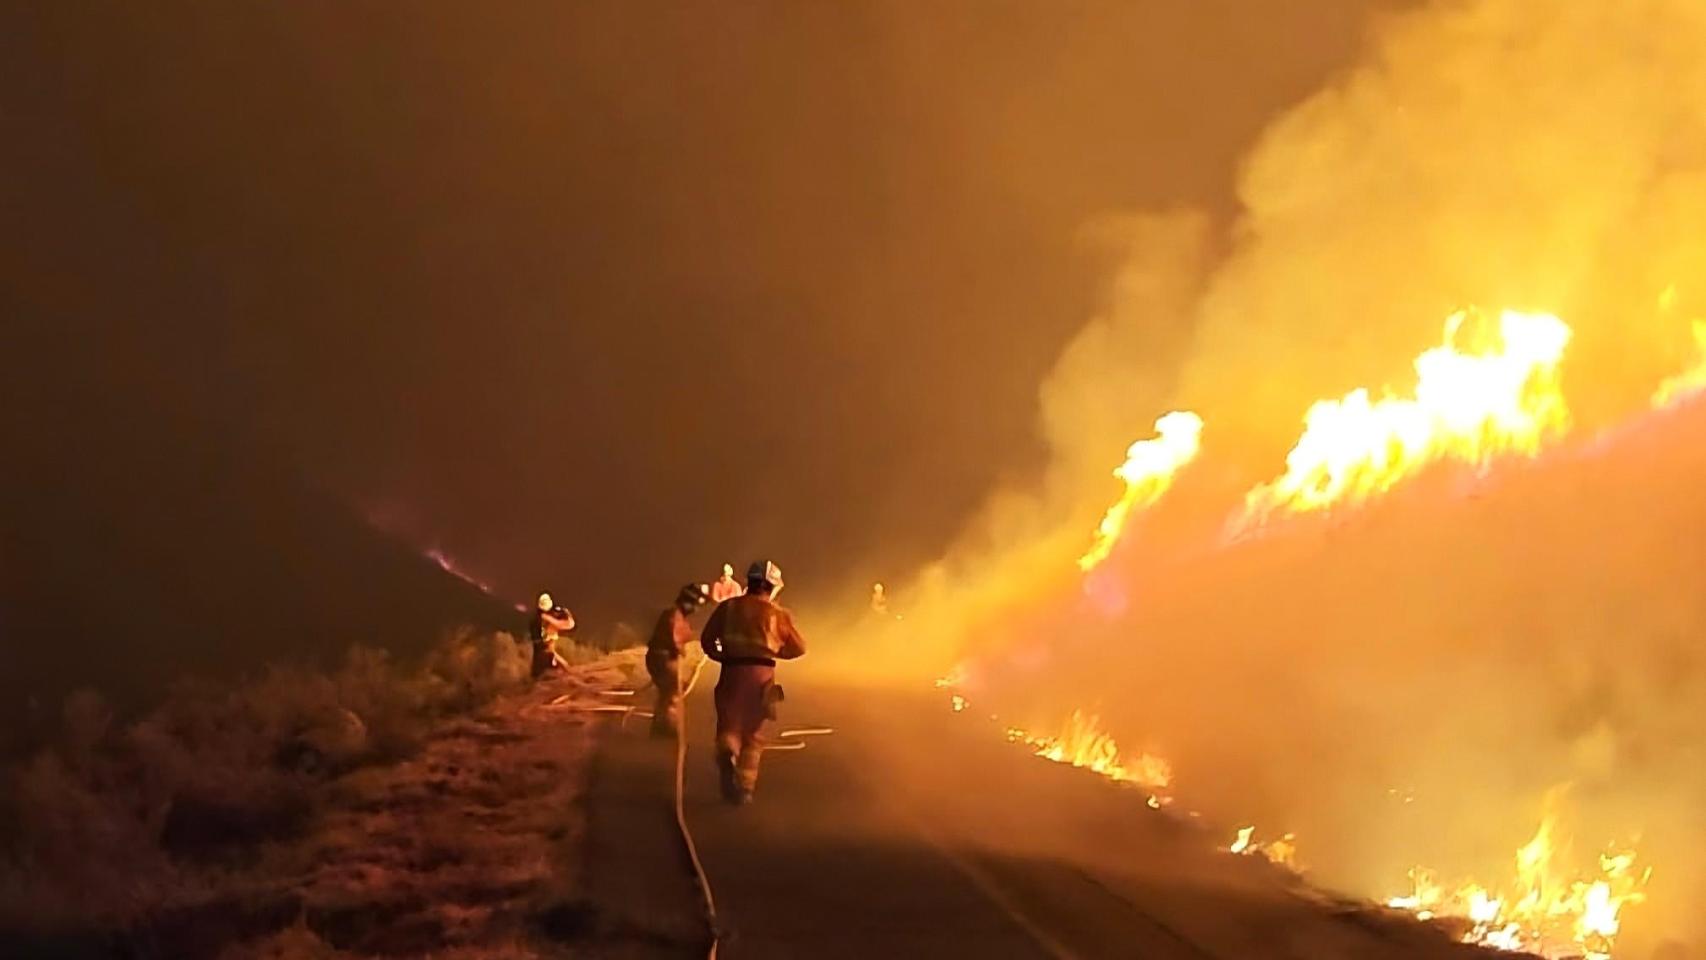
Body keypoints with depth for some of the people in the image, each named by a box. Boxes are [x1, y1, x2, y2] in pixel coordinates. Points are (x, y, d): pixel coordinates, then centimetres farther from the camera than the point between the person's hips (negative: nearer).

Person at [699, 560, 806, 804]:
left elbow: (707, 640, 5)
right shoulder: (776, 613, 2)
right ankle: (744, 787, 8)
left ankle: (727, 753, -19)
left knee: (729, 726, 13)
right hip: (762, 672, -1)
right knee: (754, 733, 12)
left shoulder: (728, 607, 6)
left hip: (732, 671, 1)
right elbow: (798, 647, 7)